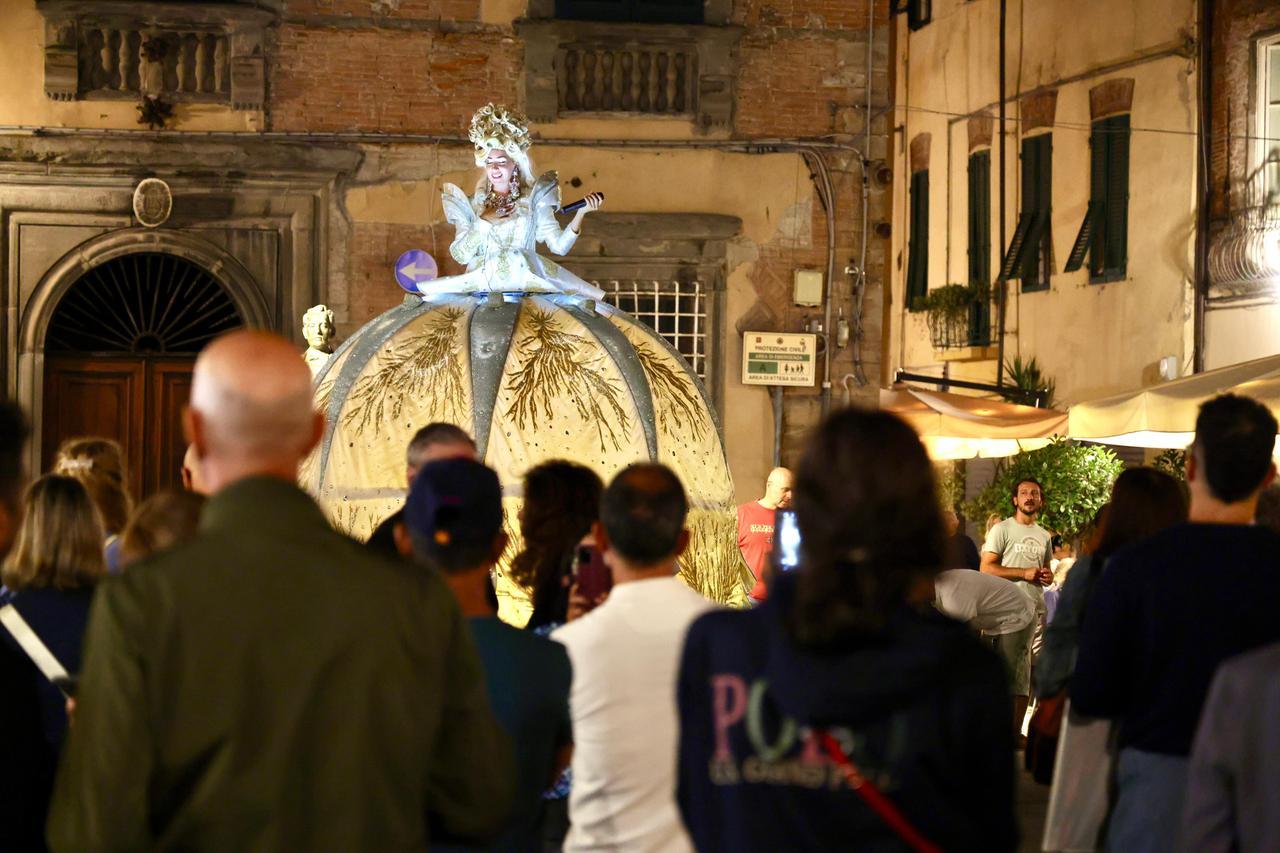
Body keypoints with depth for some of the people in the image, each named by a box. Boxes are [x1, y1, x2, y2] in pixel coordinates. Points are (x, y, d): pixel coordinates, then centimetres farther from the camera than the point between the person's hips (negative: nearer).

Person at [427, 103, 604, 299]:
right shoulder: (472, 204, 13)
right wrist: (483, 222, -6)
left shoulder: (534, 200, 10)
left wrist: (580, 213, -10)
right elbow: (460, 255, 4)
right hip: (480, 287, 2)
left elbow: (559, 246, 1)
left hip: (525, 284, -2)